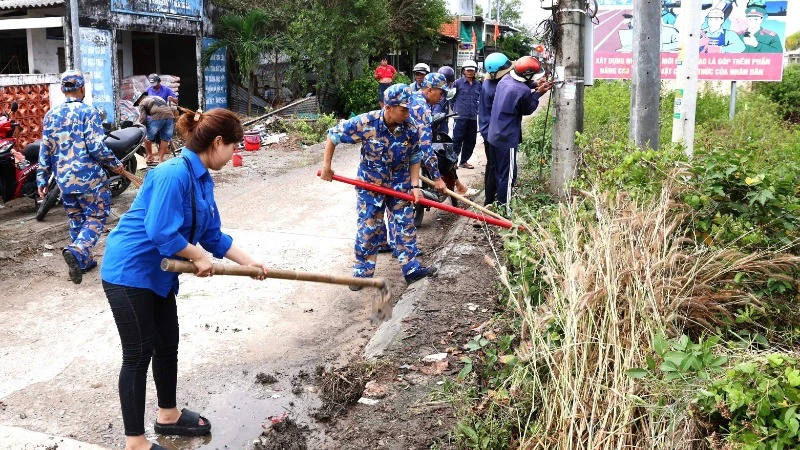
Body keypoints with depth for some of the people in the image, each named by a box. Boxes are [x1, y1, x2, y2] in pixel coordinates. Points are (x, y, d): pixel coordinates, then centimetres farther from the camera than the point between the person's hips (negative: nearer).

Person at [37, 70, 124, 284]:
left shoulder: (50, 115, 8)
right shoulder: (87, 112, -10)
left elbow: (45, 150, 9)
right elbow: (96, 147, -17)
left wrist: (42, 179, 14)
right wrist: (115, 164, -2)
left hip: (64, 179, 6)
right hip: (89, 177, -6)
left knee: (76, 219, 17)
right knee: (96, 217, 3)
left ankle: (84, 261, 23)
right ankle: (77, 252, -20)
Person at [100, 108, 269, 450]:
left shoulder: (202, 179, 5)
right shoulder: (174, 174, -25)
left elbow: (212, 234, 10)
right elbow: (162, 232, -30)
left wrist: (247, 262, 7)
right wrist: (199, 257, -17)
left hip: (157, 273, 10)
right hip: (128, 271, -10)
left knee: (167, 345, 19)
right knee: (139, 354, -1)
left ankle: (168, 416, 38)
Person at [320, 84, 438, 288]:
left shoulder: (411, 127, -16)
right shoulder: (366, 123, -25)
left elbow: (414, 158, -2)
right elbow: (333, 135, -13)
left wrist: (414, 185, -10)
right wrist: (326, 167, -9)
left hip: (400, 184, 3)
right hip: (370, 183, -2)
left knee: (405, 225, 7)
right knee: (368, 229, 5)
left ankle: (411, 269, 19)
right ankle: (362, 273, 19)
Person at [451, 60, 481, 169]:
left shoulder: (478, 84, 9)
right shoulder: (458, 83, -2)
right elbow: (452, 97, 3)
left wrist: (477, 110, 10)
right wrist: (455, 109, 4)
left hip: (473, 117, 5)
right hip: (460, 116, -5)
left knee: (470, 141, 9)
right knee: (457, 140, -3)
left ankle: (464, 161, 21)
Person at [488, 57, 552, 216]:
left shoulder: (506, 80, 1)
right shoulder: (523, 91, -22)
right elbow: (528, 110, -4)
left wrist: (534, 85, 7)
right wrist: (538, 93, 4)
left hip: (495, 135, 9)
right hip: (507, 138, -9)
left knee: (499, 172, 20)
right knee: (508, 175, 3)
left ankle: (499, 201, 33)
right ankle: (504, 209, 11)